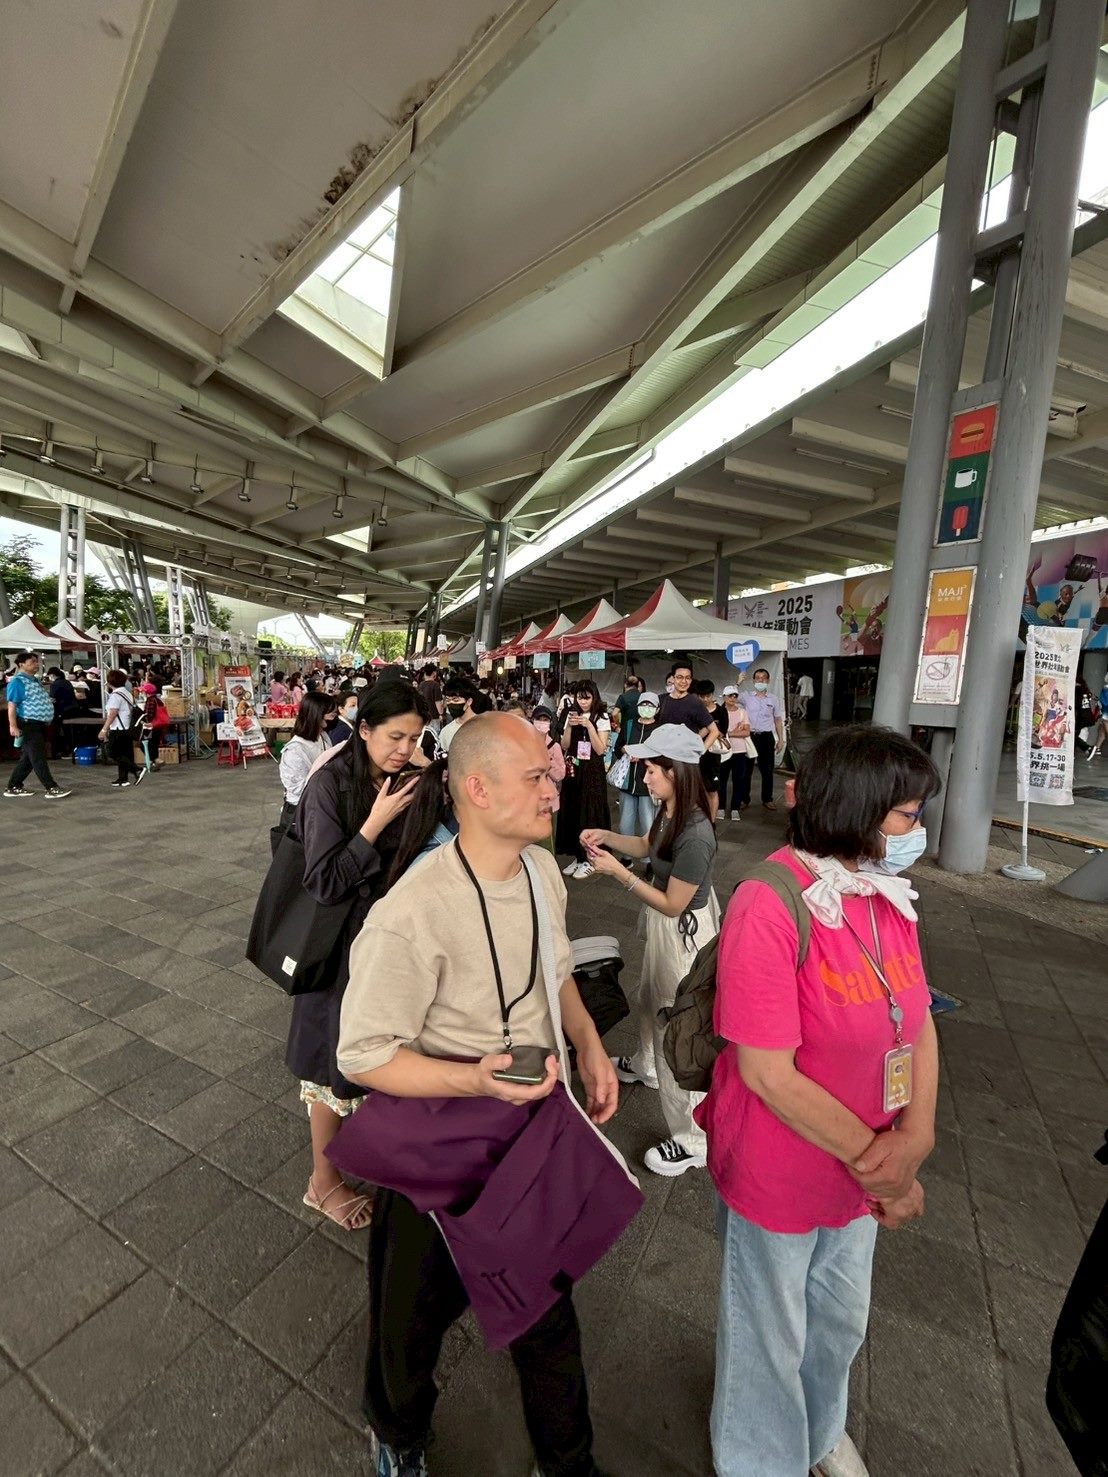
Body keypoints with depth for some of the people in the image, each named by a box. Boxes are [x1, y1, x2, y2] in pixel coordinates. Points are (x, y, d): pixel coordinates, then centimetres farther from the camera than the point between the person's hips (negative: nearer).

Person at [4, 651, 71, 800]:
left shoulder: (36, 680, 16)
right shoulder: (17, 682, -11)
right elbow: (11, 705, -17)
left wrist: (47, 721, 24)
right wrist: (13, 726, -23)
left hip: (40, 725, 9)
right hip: (28, 725, -9)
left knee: (28, 758, 14)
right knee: (38, 758, -6)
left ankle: (13, 788, 23)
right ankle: (51, 789, -6)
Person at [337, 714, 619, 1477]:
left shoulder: (543, 869, -9)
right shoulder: (412, 914, -32)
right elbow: (364, 1055, -23)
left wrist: (590, 1045, -4)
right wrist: (475, 1079, -35)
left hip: (537, 1125, 5)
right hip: (442, 1149, -5)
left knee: (548, 1309, 27)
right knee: (417, 1316, 26)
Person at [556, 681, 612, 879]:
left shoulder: (601, 718, -5)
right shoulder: (571, 716, 8)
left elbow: (600, 749, -11)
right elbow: (564, 746, 4)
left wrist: (589, 726, -19)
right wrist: (569, 727, -11)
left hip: (592, 772, -4)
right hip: (573, 770, 5)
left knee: (589, 812, 0)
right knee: (571, 811, 7)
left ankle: (588, 859, 12)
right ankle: (577, 856, 20)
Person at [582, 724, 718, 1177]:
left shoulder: (695, 836, -34)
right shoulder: (670, 811, -7)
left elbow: (673, 905, -25)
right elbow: (647, 845, 13)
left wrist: (619, 873, -23)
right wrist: (606, 836, -2)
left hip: (685, 933, -9)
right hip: (664, 928, 10)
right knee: (652, 1001, 31)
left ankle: (693, 1141, 27)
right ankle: (646, 1066, 60)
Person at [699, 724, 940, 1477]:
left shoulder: (887, 893, -8)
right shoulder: (770, 907, -30)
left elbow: (918, 1018, -3)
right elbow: (768, 1073, -26)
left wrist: (916, 1135, -16)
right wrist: (875, 1160, -16)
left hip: (861, 1168, 7)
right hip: (779, 1174, -6)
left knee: (842, 1322, 32)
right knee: (771, 1338, 22)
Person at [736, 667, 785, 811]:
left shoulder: (773, 699, 7)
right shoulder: (746, 697, 2)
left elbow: (778, 720, 11)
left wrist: (781, 739, 6)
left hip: (766, 737, 1)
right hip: (749, 736, -1)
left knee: (767, 770, 7)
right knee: (746, 769, 5)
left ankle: (767, 800, 19)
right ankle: (744, 799, 16)